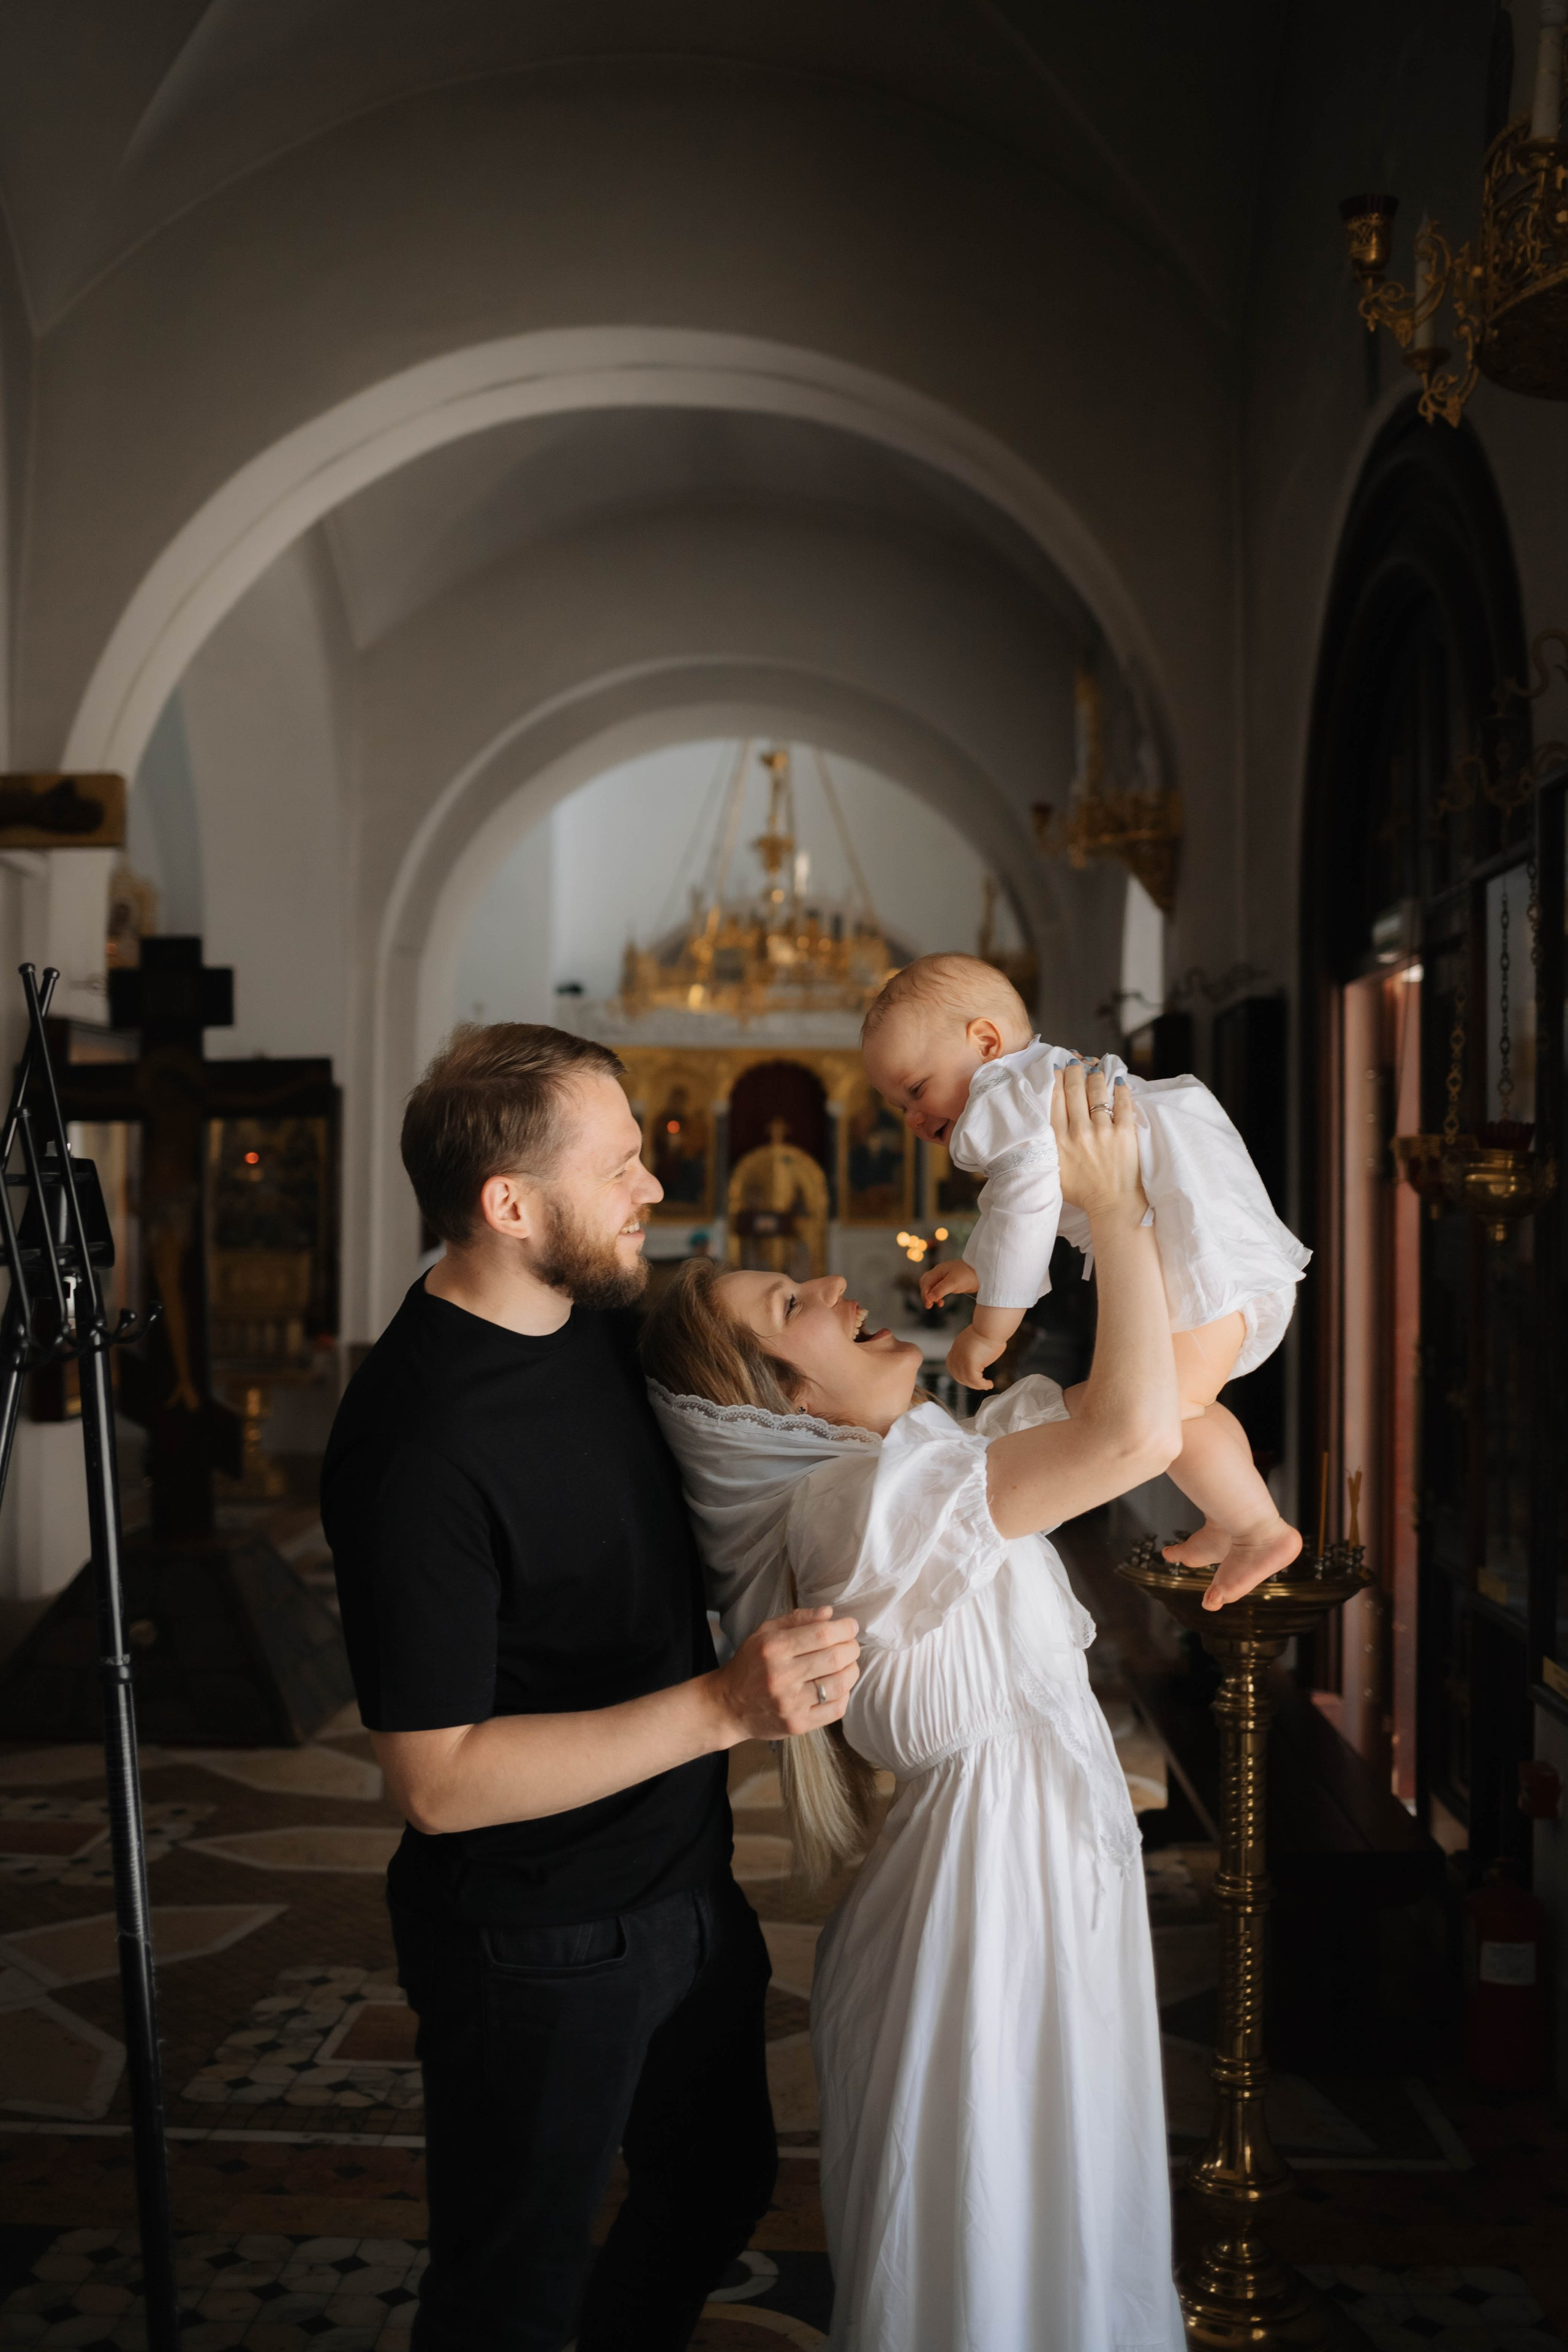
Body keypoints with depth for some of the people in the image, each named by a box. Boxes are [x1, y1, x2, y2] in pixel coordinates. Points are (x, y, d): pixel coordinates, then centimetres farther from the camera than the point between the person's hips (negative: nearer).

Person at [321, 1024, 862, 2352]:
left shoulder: (603, 1323, -1)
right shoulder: (415, 1444, -28)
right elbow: (439, 1780, -27)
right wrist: (722, 1707, -33)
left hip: (685, 1883, 8)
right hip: (538, 1945, -8)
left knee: (719, 2189, 27)